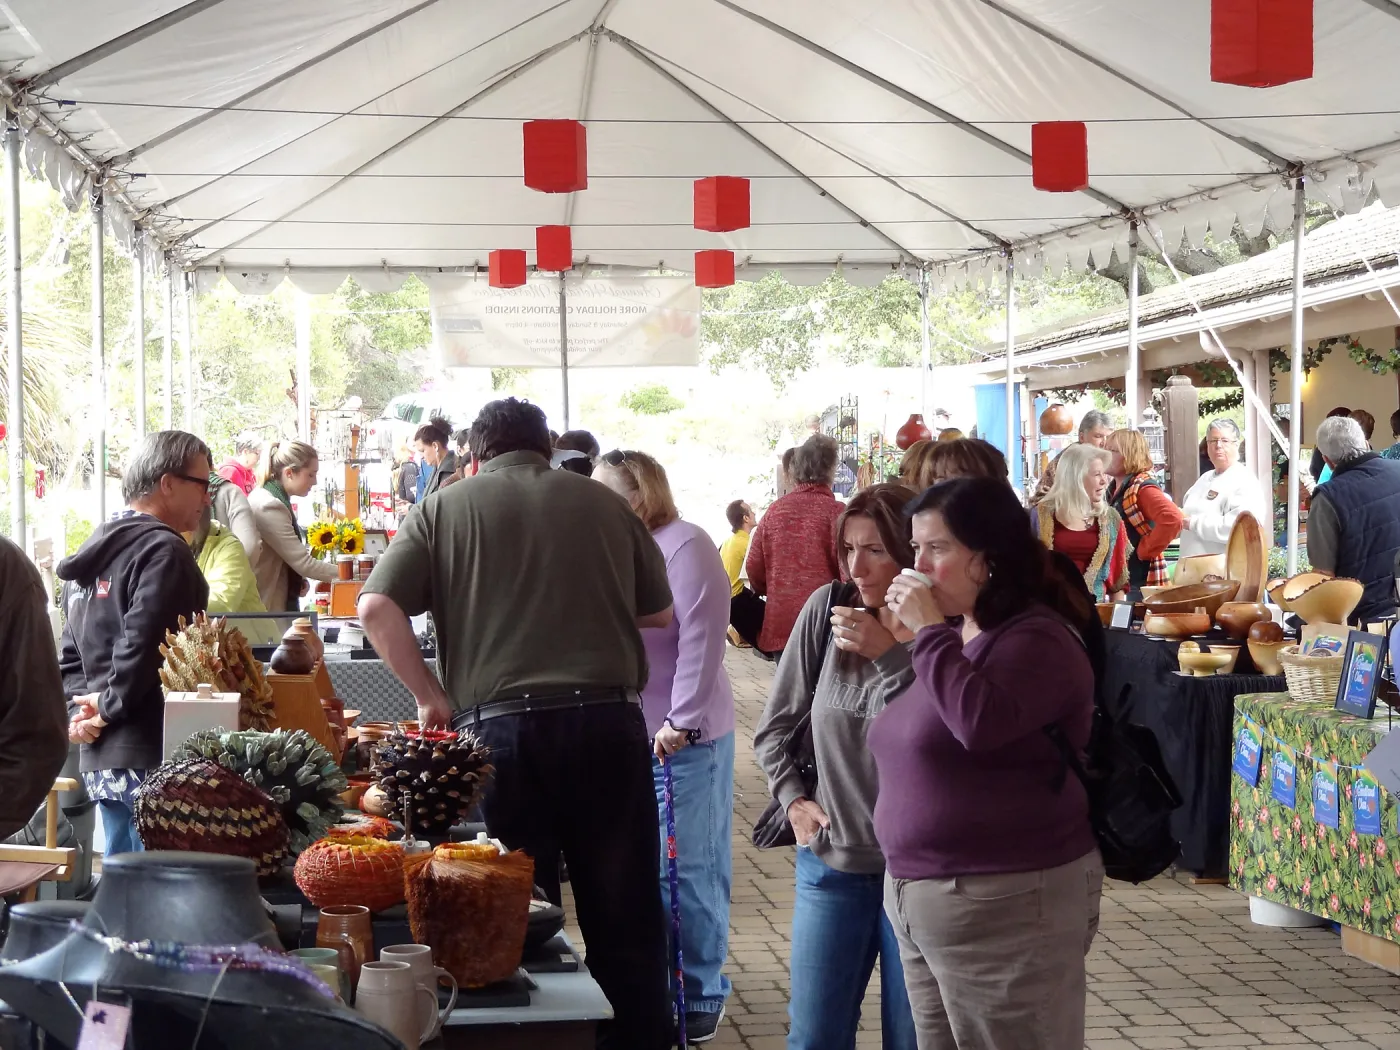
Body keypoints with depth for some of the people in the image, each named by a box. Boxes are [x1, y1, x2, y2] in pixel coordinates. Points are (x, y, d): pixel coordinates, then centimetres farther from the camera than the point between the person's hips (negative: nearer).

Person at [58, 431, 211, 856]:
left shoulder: (95, 550, 18)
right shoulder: (162, 550, -12)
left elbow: (72, 649, 19)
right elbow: (144, 646, -21)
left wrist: (81, 707, 6)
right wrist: (110, 708, -9)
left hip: (101, 757, 9)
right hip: (152, 756, -9)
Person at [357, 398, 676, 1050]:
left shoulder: (445, 510, 6)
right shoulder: (605, 504, 10)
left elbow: (376, 608, -5)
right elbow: (660, 612, 19)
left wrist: (432, 697, 3)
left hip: (498, 726, -1)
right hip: (607, 720, 1)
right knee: (626, 921, 10)